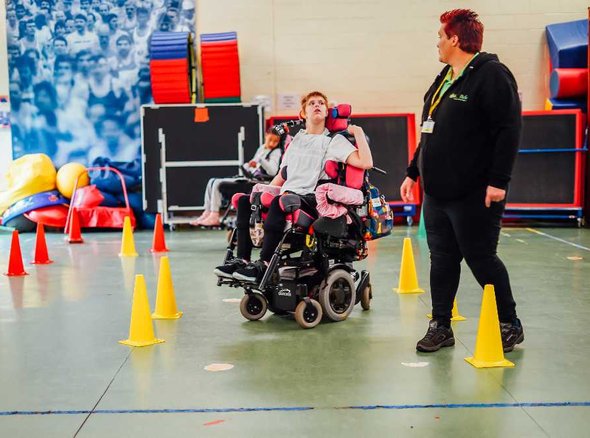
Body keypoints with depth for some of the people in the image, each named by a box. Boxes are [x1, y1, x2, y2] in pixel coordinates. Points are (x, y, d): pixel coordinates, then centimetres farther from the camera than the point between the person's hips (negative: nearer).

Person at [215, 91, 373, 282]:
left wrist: (358, 132, -3)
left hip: (311, 199, -6)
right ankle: (241, 259, -19)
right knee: (245, 200, -13)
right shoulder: (296, 139, 26)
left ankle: (264, 263, -38)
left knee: (280, 202, -36)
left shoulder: (335, 141, 8)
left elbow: (366, 163, -7)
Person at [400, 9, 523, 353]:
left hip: (474, 195, -8)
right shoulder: (443, 79, 17)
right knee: (442, 259, 11)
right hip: (437, 192, 8)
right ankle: (441, 326, 20)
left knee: (481, 260, -1)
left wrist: (498, 180, -22)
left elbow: (509, 130, -18)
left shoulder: (492, 75, -11)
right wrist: (413, 172, 22)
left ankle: (510, 326, 16)